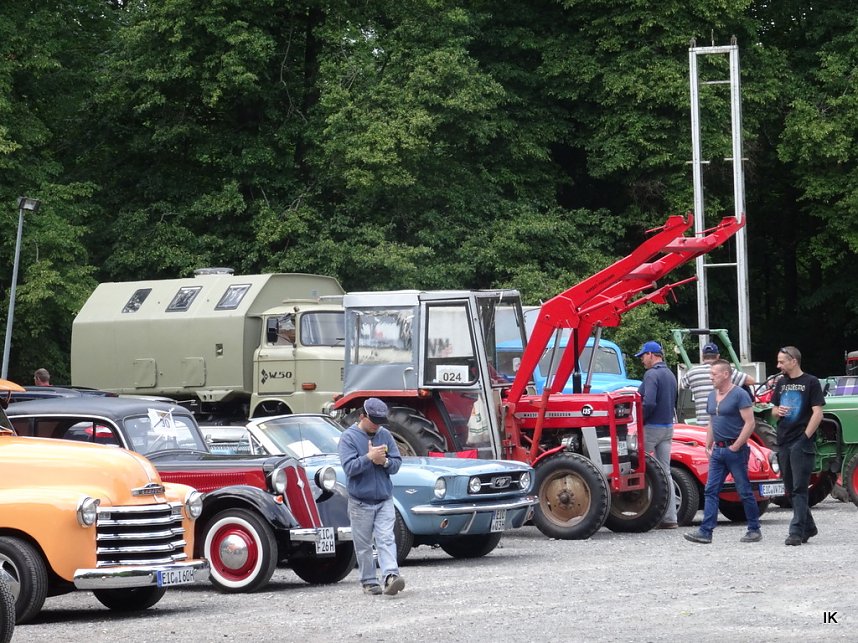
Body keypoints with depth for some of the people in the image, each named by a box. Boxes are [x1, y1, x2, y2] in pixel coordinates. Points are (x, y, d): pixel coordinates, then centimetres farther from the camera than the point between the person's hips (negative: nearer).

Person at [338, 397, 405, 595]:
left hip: (385, 499, 2)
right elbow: (349, 467, -15)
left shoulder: (385, 435, 8)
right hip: (360, 502, -2)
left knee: (386, 539, -10)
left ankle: (391, 576, -22)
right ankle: (369, 582, 11)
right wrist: (369, 457, -23)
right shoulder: (349, 437, -5)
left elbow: (397, 463, 7)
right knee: (363, 545, 4)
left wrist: (384, 462, -13)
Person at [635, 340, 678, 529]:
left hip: (651, 428, -8)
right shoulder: (670, 375, 14)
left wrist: (639, 420, -11)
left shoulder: (652, 374, -14)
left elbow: (649, 402, -24)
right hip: (668, 427, 8)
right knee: (664, 473, 7)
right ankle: (669, 517, 4)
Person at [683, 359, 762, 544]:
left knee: (744, 491, 0)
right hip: (717, 451, 8)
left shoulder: (740, 395, -10)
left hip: (735, 451, -8)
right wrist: (708, 446, 14)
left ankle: (754, 530, 9)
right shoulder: (712, 396, 15)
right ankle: (705, 532, -4)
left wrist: (736, 446, -17)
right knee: (711, 491, -1)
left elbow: (749, 423, -15)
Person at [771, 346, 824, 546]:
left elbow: (817, 413, -9)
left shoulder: (811, 382, -4)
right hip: (783, 443, 7)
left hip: (801, 444, -7)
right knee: (790, 489, 10)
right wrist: (777, 411, -2)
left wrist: (806, 437, -15)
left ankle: (797, 532, -13)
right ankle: (808, 527, 22)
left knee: (799, 489, -10)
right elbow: (774, 410, 22)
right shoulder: (781, 383, 16)